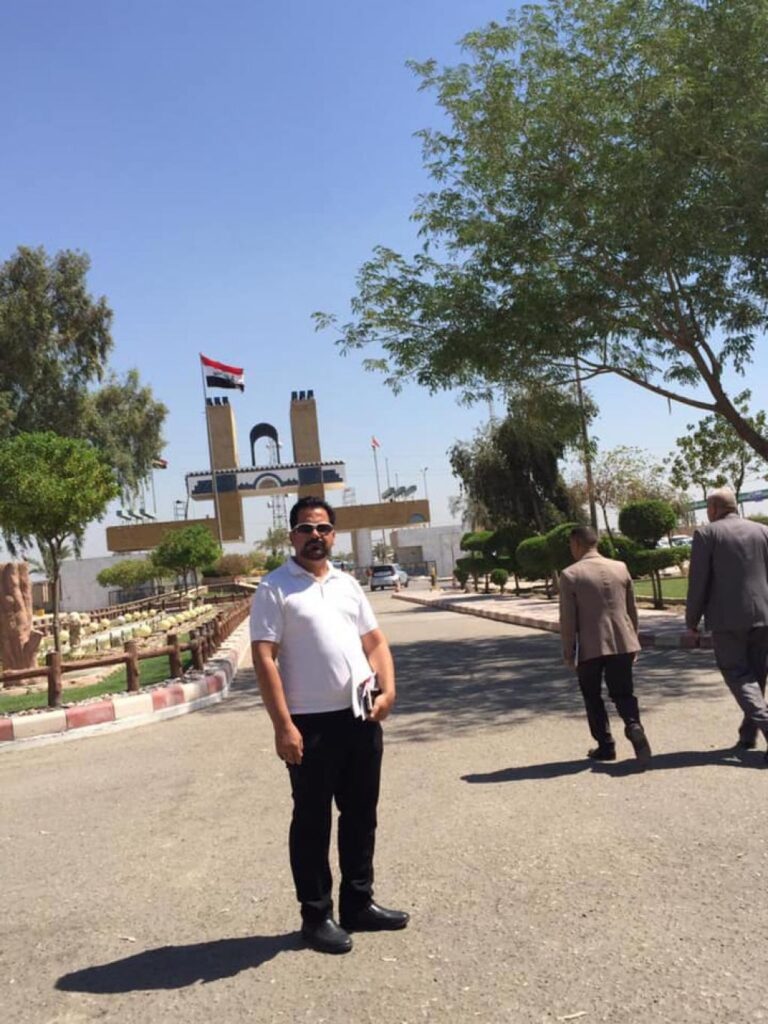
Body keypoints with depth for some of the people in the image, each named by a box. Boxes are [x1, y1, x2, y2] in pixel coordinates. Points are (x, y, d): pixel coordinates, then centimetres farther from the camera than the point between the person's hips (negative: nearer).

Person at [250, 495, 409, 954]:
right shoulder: (275, 588, -6)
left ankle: (359, 903, 31)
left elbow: (376, 641, 16)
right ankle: (316, 915, 21)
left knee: (361, 814, 15)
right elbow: (264, 658, -12)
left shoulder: (348, 584, 12)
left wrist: (388, 690, -1)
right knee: (312, 821, 6)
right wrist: (283, 725, -18)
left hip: (362, 719, 6)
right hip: (311, 723, -6)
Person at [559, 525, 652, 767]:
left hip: (589, 647, -3)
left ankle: (606, 746, 16)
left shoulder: (570, 575, -8)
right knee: (623, 693, 11)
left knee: (592, 697, 14)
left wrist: (568, 654, -1)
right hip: (622, 643, 3)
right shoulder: (620, 568, 5)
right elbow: (632, 610, 10)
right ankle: (634, 727, -16)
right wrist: (634, 642, 20)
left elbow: (567, 619, -9)